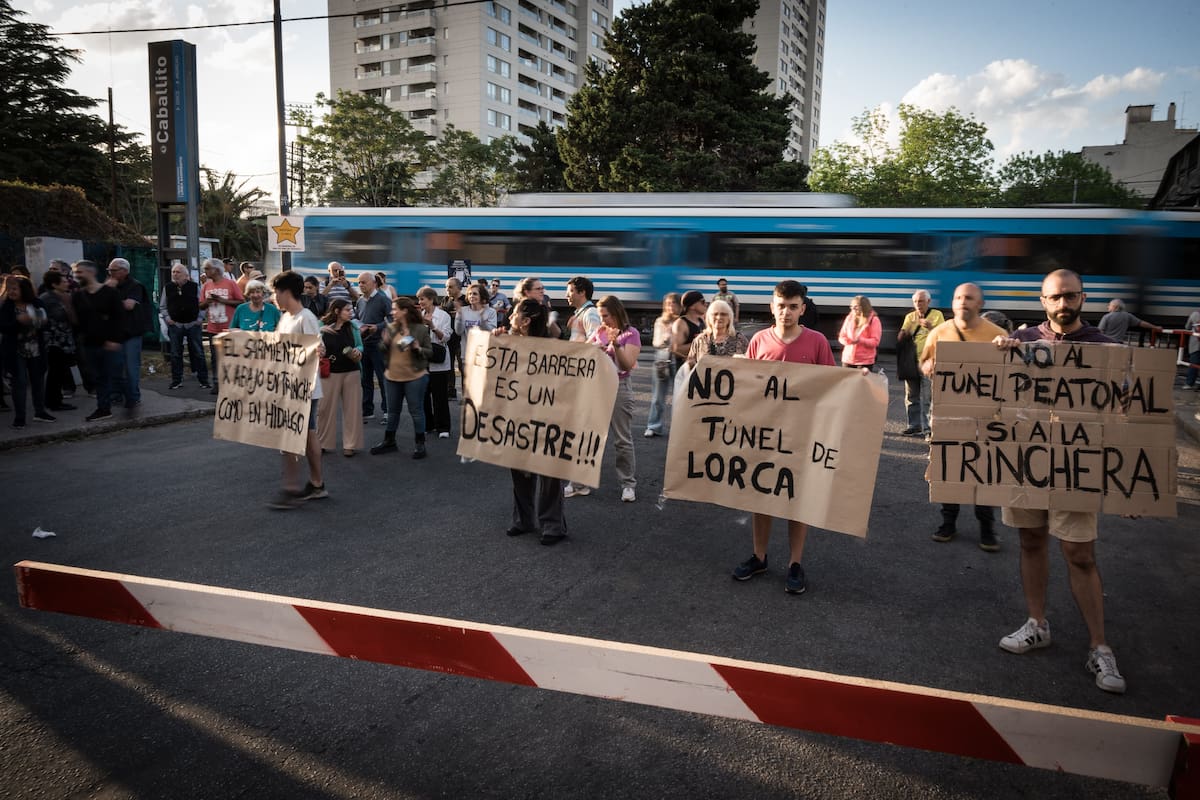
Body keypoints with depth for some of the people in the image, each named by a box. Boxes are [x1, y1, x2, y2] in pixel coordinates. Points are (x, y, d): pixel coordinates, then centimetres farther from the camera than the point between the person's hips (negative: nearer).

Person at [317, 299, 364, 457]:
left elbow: (360, 345, 12)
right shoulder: (322, 327, -6)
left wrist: (358, 351, -11)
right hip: (329, 373, -2)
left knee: (351, 408, 5)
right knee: (326, 407, 6)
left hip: (351, 372, 2)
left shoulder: (352, 327, 1)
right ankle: (323, 443, 21)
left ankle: (350, 444, 15)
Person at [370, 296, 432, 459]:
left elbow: (430, 352, -4)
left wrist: (418, 349, -23)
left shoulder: (421, 329, -7)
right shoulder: (390, 328, 5)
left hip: (415, 377, -5)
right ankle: (389, 441, 28)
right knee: (393, 411, 15)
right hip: (393, 376, 5)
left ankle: (419, 444, 12)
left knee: (416, 410, 2)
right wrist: (385, 342, -13)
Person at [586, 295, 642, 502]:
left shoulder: (631, 333, -3)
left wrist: (615, 343, -22)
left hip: (619, 387, -5)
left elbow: (628, 364, -11)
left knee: (622, 440, 1)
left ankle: (628, 484, 11)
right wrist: (596, 346, -10)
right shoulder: (599, 331, 12)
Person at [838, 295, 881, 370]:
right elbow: (841, 337, 10)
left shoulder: (874, 320, -4)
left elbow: (875, 341, -10)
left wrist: (860, 340, -25)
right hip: (847, 359, 4)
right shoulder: (849, 318, 8)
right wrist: (847, 340, -14)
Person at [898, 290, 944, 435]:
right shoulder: (909, 317, 13)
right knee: (911, 396, 9)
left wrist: (931, 327, -23)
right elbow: (901, 337, 7)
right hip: (911, 362, 5)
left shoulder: (937, 315, 2)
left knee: (926, 398, -8)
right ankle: (914, 426, 18)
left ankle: (927, 428, -5)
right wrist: (904, 332, -16)